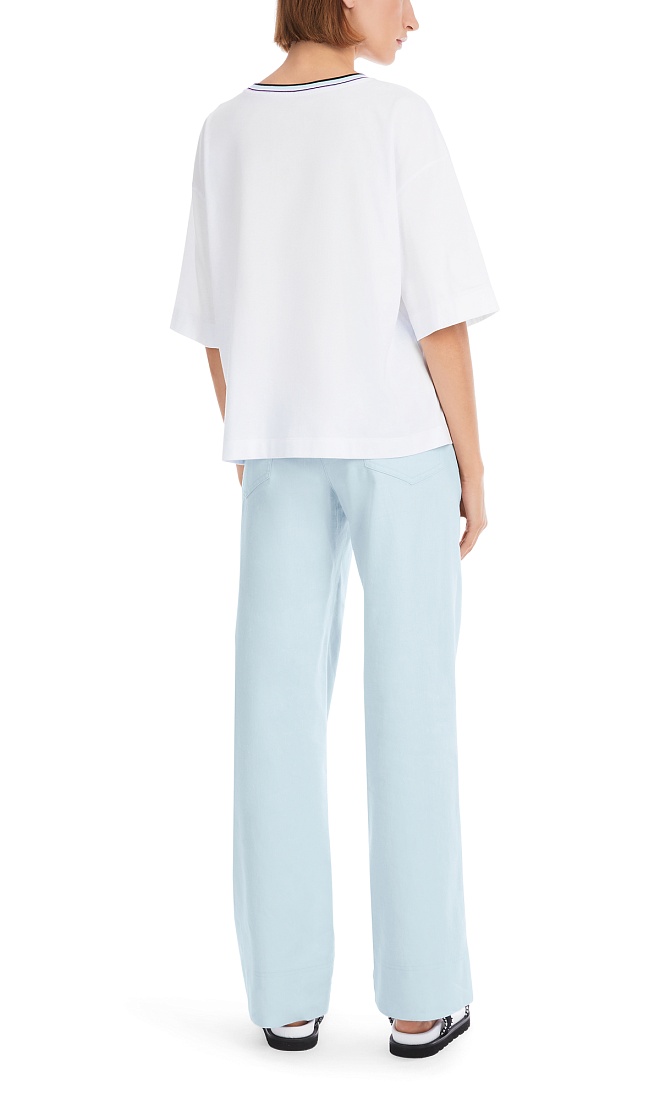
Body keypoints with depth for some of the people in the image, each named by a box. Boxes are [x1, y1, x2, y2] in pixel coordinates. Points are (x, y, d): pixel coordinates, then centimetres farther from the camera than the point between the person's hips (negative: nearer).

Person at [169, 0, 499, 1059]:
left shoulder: (225, 132, 4)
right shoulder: (399, 118, -11)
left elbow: (218, 325, 6)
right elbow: (439, 313, -13)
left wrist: (247, 458, 15)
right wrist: (473, 461, -4)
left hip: (284, 440, 4)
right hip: (401, 436, -4)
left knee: (281, 707, 6)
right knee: (410, 704, 3)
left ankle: (288, 991, 10)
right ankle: (418, 993, 8)